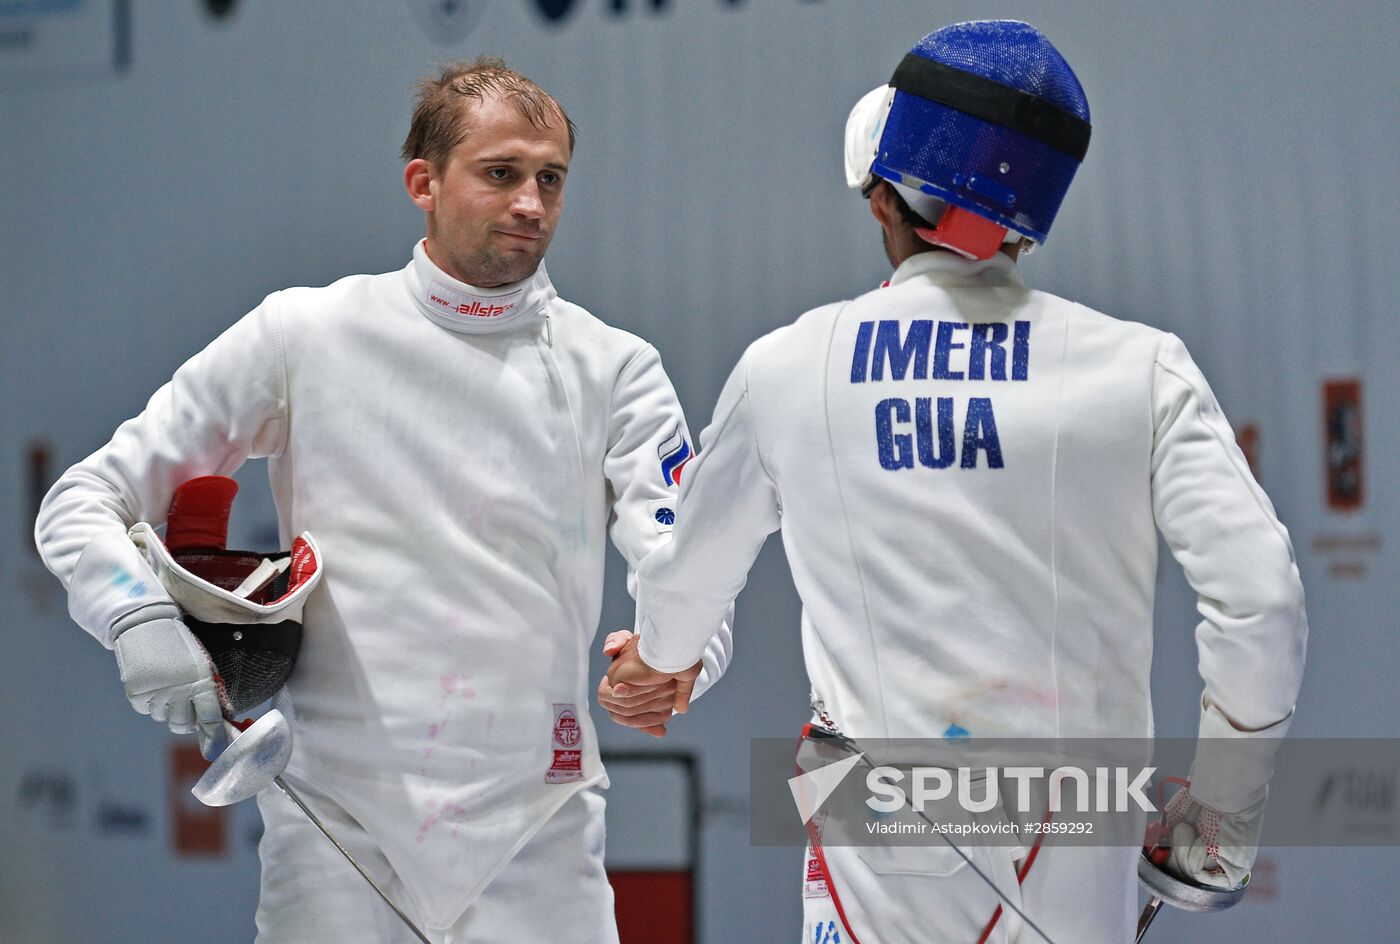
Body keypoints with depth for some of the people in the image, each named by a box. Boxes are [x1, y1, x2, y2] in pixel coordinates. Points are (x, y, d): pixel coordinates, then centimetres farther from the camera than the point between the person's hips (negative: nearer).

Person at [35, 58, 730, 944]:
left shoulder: (615, 368, 5)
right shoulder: (305, 334, 2)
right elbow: (83, 503, 5)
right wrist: (142, 617, -16)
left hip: (537, 828, 1)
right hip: (337, 821, -1)